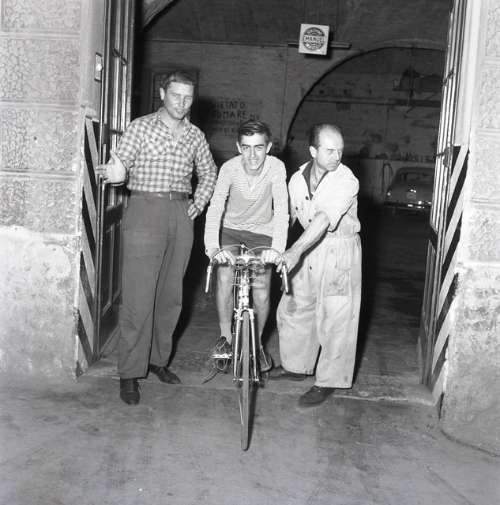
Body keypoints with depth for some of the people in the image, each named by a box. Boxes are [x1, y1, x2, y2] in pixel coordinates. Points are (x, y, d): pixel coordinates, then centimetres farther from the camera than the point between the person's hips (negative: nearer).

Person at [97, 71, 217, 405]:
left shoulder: (196, 136, 13)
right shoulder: (141, 127, 1)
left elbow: (209, 173, 25)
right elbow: (120, 163, -6)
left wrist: (198, 205, 12)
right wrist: (117, 172, -30)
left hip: (181, 215, 5)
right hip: (146, 211, -4)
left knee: (171, 295, 9)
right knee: (139, 296, -8)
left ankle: (158, 359, 23)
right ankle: (130, 373, 0)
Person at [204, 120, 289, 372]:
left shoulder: (276, 168, -25)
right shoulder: (229, 168, -25)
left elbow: (281, 209, -33)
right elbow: (215, 208, -34)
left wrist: (277, 247, -49)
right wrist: (212, 246, -50)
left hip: (262, 230, 0)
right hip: (230, 227, 0)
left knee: (261, 287, -8)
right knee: (225, 276, -18)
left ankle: (257, 342, 16)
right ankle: (226, 336, 3)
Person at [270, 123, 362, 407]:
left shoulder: (346, 182, -20)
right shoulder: (298, 179, -1)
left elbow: (323, 219, -32)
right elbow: (289, 216, 10)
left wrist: (295, 251, -41)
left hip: (339, 249, -6)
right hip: (309, 248, 6)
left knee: (335, 318, -2)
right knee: (294, 307, 13)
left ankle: (328, 382, 11)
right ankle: (297, 366, 32)